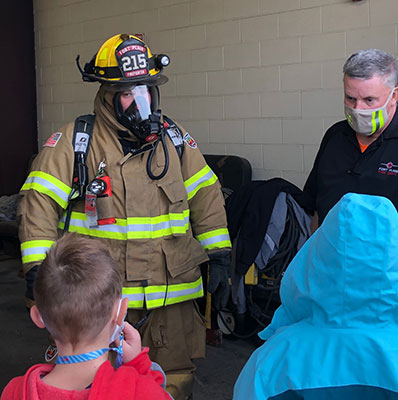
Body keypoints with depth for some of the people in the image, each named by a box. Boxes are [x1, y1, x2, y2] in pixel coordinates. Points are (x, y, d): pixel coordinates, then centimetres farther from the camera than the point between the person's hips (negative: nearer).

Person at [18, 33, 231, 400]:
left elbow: (206, 197, 11)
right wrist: (37, 270, -12)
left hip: (172, 299, 3)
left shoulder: (175, 139, 7)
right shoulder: (74, 143, -4)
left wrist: (219, 257, 7)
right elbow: (40, 203, -5)